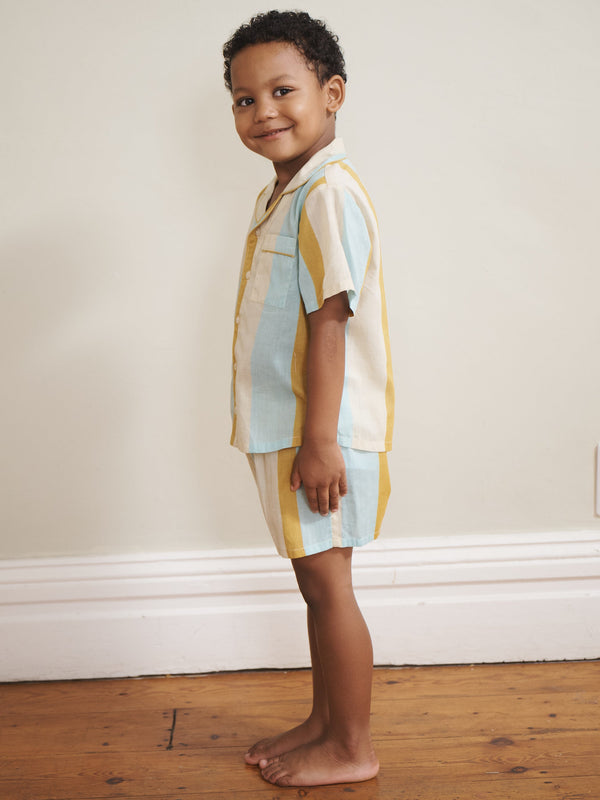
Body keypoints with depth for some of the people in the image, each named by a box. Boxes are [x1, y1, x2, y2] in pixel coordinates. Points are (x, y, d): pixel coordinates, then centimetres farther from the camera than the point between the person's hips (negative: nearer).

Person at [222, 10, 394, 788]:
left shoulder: (326, 193, -16)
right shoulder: (280, 195, 15)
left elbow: (329, 322, -22)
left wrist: (319, 441, -24)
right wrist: (299, 439, 19)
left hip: (320, 432, -10)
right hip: (283, 430, 10)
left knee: (327, 584, 1)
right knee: (316, 582, 18)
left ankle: (352, 747, 17)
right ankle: (324, 720, 33)